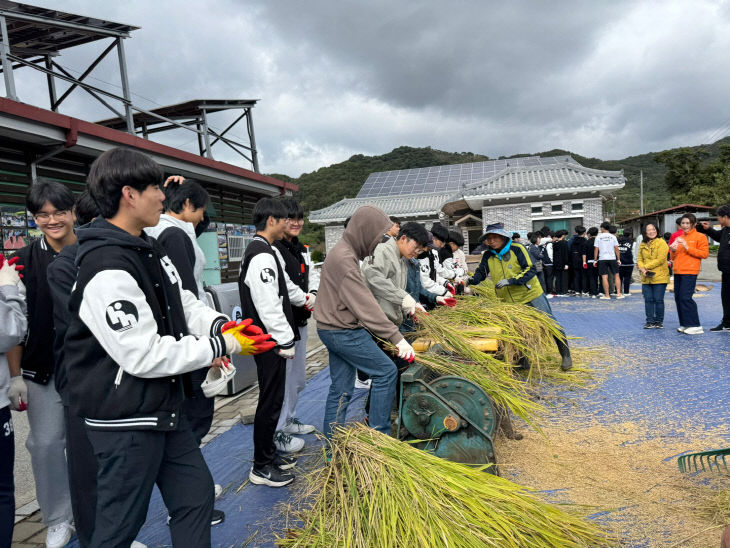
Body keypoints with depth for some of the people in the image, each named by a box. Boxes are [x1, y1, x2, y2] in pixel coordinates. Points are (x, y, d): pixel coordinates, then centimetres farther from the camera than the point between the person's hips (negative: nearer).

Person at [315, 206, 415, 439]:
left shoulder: (345, 252, 13)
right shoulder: (344, 259, -20)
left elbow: (358, 298, 17)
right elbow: (365, 306, -25)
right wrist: (396, 337, -25)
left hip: (335, 330, 10)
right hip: (343, 332, -10)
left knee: (340, 389, 13)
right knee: (386, 371, -4)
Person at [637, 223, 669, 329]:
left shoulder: (661, 243, -6)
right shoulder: (643, 245, 13)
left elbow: (660, 259, -14)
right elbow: (640, 259, 11)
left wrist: (646, 266, -13)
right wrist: (642, 269, -8)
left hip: (659, 277, -5)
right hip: (646, 278, 5)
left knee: (658, 300, 1)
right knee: (648, 300, 7)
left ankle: (659, 321, 13)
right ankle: (650, 321, 14)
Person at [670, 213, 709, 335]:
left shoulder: (700, 237, 0)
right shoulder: (679, 238, 19)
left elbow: (704, 254, -9)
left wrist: (687, 247, -16)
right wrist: (673, 251, 2)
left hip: (690, 272, -7)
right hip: (677, 272, 7)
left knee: (685, 297, -14)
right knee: (678, 298, 6)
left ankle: (696, 326, -9)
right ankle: (684, 324, 13)